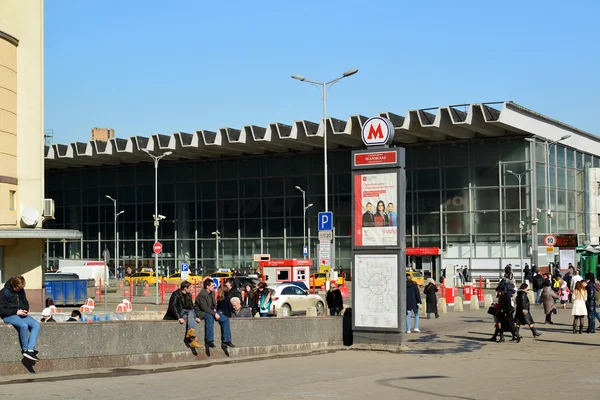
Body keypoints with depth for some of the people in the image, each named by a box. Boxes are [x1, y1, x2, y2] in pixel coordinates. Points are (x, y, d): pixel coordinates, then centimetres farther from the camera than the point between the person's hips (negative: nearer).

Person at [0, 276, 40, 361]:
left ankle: (30, 350, -30)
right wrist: (16, 312, -19)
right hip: (9, 316, -6)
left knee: (36, 325, -19)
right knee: (24, 325, -34)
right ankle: (25, 349, -15)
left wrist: (26, 310, -2)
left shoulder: (21, 291, 7)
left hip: (20, 314, 6)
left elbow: (25, 303, 22)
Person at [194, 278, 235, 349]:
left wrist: (214, 309, 2)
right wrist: (214, 314, -28)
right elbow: (204, 308, -25)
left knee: (225, 319, -8)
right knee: (210, 317, -40)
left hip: (211, 311, 9)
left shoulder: (212, 292, 8)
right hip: (201, 312, -9)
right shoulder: (202, 295, -20)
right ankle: (209, 341, -40)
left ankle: (226, 341, -7)